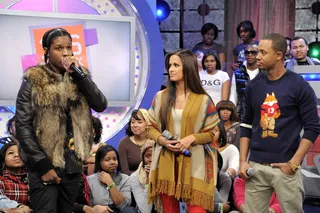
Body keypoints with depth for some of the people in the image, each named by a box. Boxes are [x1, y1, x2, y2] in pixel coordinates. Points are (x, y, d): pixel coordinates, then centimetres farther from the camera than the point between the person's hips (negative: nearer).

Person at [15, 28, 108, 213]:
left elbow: (101, 105, -5)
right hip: (45, 166, -4)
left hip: (73, 165, 5)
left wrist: (79, 74, -13)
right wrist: (42, 165, -14)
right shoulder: (34, 81, -5)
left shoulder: (78, 77, 9)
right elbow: (22, 126, -9)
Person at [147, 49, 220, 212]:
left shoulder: (203, 100, 0)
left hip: (193, 162, -2)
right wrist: (161, 139, -10)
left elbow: (213, 133, 2)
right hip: (165, 162, 2)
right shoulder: (160, 97, 6)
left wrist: (191, 138, -14)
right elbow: (152, 128, 11)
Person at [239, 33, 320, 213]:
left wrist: (294, 163, -11)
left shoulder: (299, 86, -4)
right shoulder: (254, 85, 8)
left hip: (286, 166, -3)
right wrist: (243, 160, 5)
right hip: (256, 166, 4)